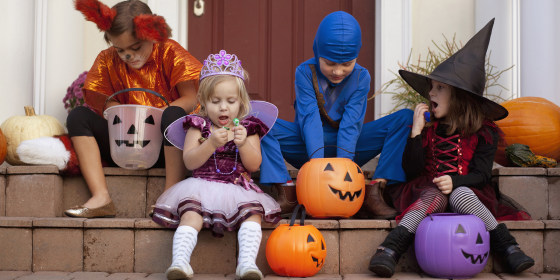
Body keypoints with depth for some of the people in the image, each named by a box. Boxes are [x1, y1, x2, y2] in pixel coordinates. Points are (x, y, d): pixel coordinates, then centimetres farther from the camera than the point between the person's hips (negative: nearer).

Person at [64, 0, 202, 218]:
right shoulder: (107, 60, 5)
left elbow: (191, 100, -12)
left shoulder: (170, 53, -4)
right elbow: (105, 104, 3)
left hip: (165, 146, -4)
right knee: (78, 116, -13)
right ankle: (101, 198, -27)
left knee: (174, 115, -34)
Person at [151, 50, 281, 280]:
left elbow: (254, 166, 3)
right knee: (191, 215, -28)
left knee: (253, 213, -26)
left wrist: (244, 143, -16)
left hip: (238, 189, 1)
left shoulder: (248, 127, 10)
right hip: (202, 186, -1)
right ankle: (180, 261, -35)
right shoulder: (198, 126, 8)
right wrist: (212, 143, -21)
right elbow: (189, 162, -5)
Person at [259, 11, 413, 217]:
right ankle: (286, 193, -29)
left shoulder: (361, 77, -7)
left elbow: (351, 122, -17)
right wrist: (316, 160, -35)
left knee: (405, 119, -18)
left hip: (347, 146, 1)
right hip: (310, 144, -1)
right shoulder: (305, 72, -11)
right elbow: (309, 118, -21)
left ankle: (374, 193, -27)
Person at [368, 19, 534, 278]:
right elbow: (411, 171, -2)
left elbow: (482, 174, -2)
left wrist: (455, 183, -22)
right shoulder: (428, 127, 8)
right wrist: (416, 131, -10)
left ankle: (509, 249, -33)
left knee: (461, 195, -35)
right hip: (428, 190, 1)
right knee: (433, 197, -34)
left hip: (465, 191, -1)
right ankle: (390, 250, -48)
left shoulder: (483, 131, 4)